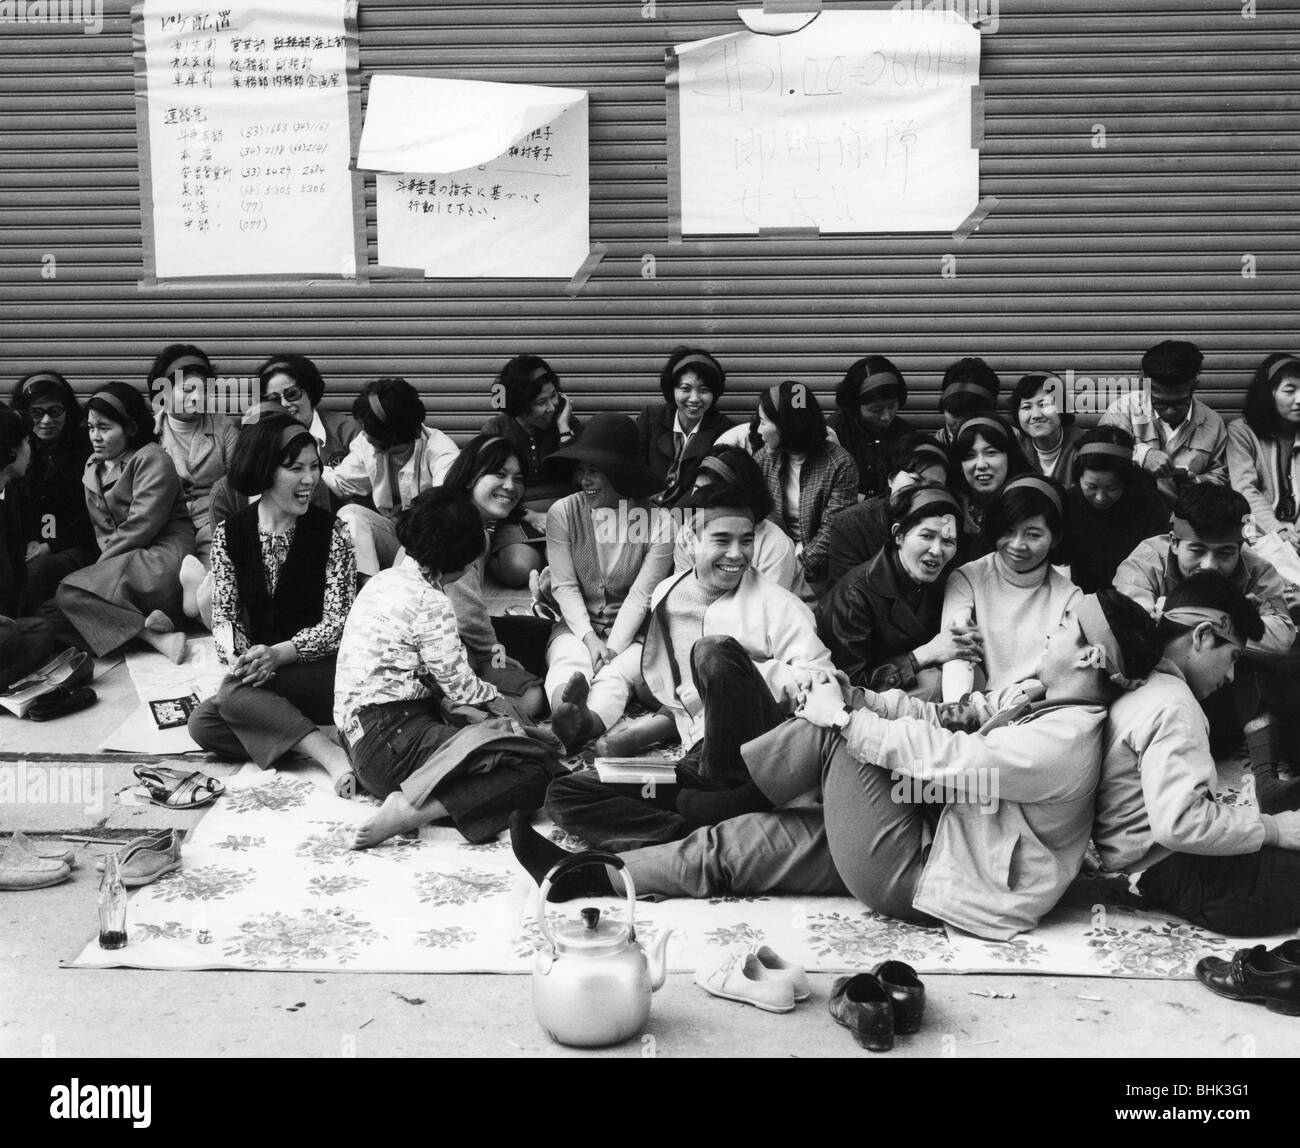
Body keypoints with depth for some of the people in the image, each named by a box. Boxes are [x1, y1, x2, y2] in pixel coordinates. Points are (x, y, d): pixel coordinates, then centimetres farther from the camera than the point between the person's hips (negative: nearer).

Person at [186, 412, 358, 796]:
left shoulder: (330, 531, -7)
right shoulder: (230, 534, 3)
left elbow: (338, 623, -11)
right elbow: (225, 615, 3)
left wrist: (279, 654, -26)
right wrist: (234, 655, -20)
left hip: (325, 670, -5)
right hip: (261, 669, 5)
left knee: (234, 693, -29)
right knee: (202, 724, -20)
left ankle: (329, 753, -27)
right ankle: (326, 751, -21)